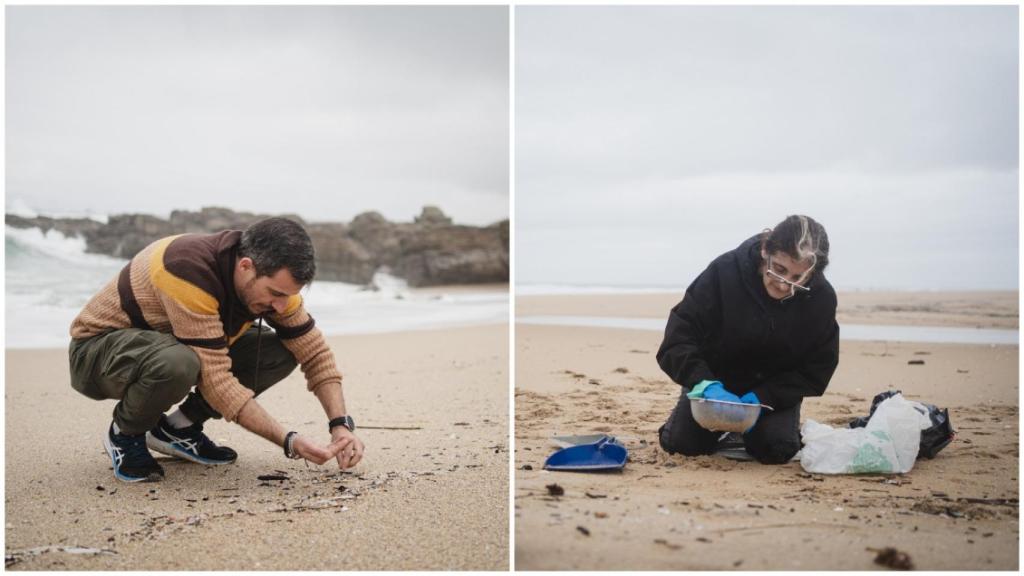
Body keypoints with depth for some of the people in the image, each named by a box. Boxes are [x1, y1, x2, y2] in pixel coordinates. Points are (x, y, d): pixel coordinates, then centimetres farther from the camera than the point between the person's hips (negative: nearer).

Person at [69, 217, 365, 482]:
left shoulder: (271, 278, -14)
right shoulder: (189, 270, -36)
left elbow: (315, 351, -7)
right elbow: (215, 379, -37)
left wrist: (341, 425, -20)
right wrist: (288, 441, -38)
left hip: (167, 343, 7)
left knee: (281, 352, -10)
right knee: (178, 363, -40)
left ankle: (179, 427, 3)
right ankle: (125, 433, -7)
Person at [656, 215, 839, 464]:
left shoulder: (822, 298, -21)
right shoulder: (725, 271, -26)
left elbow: (816, 370, -14)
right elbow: (678, 338, -27)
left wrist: (762, 399, -28)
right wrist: (706, 385, -42)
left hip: (775, 389, 1)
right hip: (715, 380, 0)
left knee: (776, 449, -20)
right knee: (681, 443, -13)